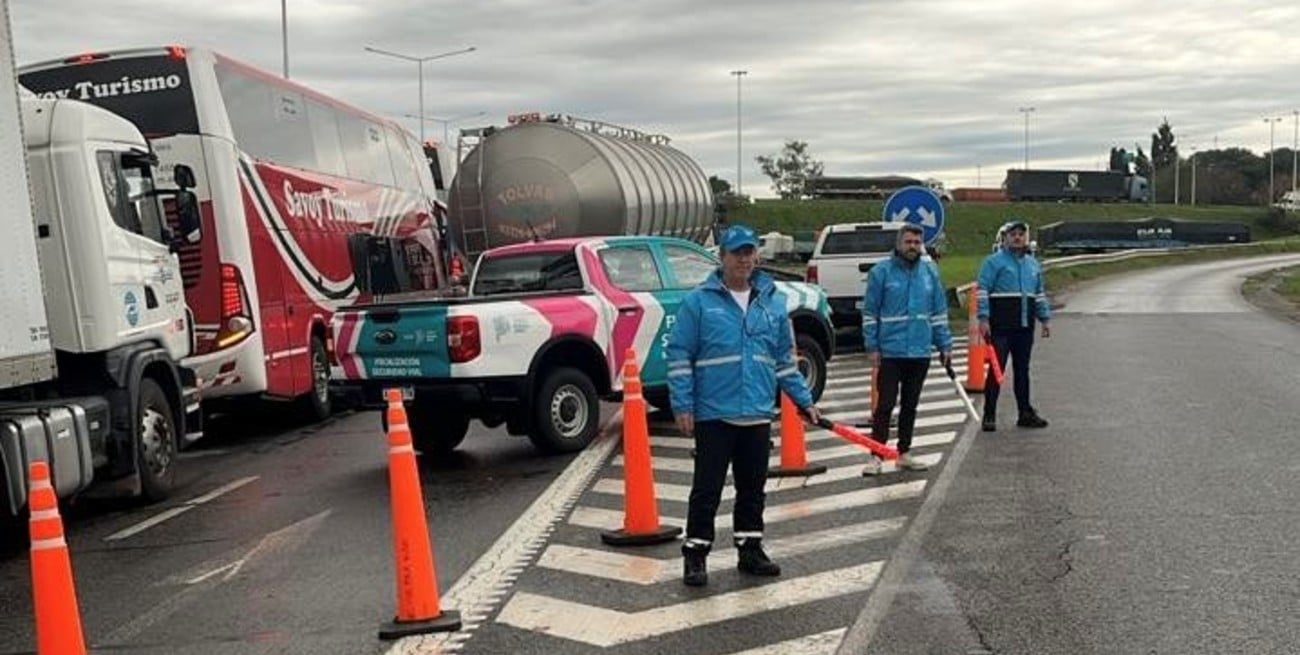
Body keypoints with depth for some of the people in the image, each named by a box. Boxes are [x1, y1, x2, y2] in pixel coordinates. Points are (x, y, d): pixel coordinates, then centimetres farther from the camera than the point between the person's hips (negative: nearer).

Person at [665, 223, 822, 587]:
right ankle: (695, 555, 10)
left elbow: (784, 358, 17)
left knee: (752, 488, 13)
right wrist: (682, 406, -10)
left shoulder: (773, 302, 10)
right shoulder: (699, 301, -4)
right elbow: (679, 355, -4)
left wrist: (804, 401, 14)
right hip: (713, 414, -4)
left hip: (758, 414, 4)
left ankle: (750, 550, 26)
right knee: (707, 489, 0)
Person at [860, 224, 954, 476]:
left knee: (910, 405, 12)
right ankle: (875, 456, -1)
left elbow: (939, 311, 12)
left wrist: (944, 344, 8)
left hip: (920, 352, 4)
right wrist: (872, 346, -8)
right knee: (885, 405, -5)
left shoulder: (930, 271, 8)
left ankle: (904, 453, 22)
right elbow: (869, 311, -4)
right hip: (890, 351, -4)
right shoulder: (881, 272, -5)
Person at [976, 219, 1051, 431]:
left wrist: (1045, 319, 18)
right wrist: (984, 319, -16)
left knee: (1022, 370, 12)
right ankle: (989, 415, -1)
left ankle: (1025, 413, 19)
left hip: (1025, 326, 6)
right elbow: (983, 291, -9)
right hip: (1001, 326, -6)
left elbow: (1039, 294, 23)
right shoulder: (994, 261, -3)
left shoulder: (1033, 263, 16)